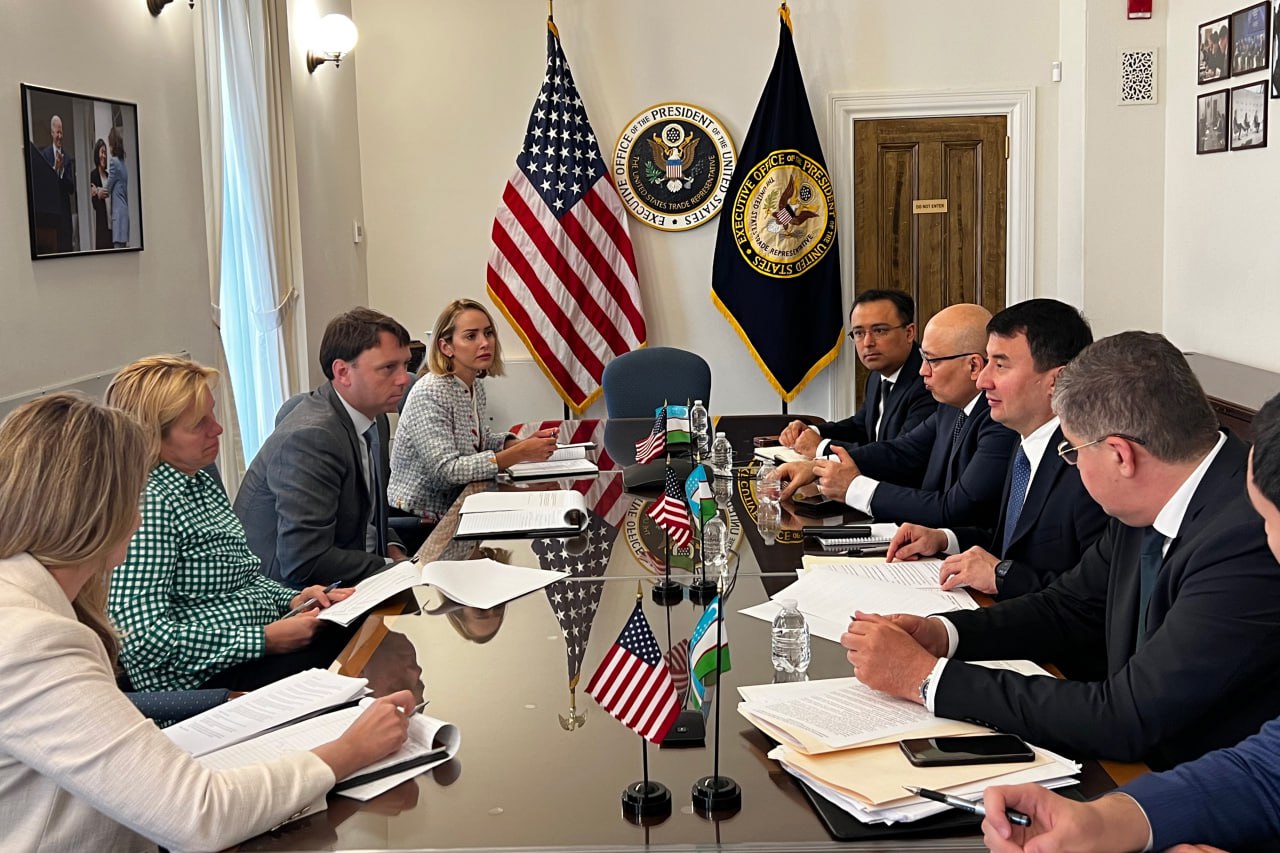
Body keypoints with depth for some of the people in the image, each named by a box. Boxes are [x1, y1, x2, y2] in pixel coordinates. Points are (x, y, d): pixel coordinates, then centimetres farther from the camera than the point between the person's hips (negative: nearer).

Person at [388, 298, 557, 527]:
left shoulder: (476, 385, 5)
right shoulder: (429, 394, -20)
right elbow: (447, 470, -25)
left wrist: (523, 443, -1)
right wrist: (519, 454, -27)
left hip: (452, 507, 8)